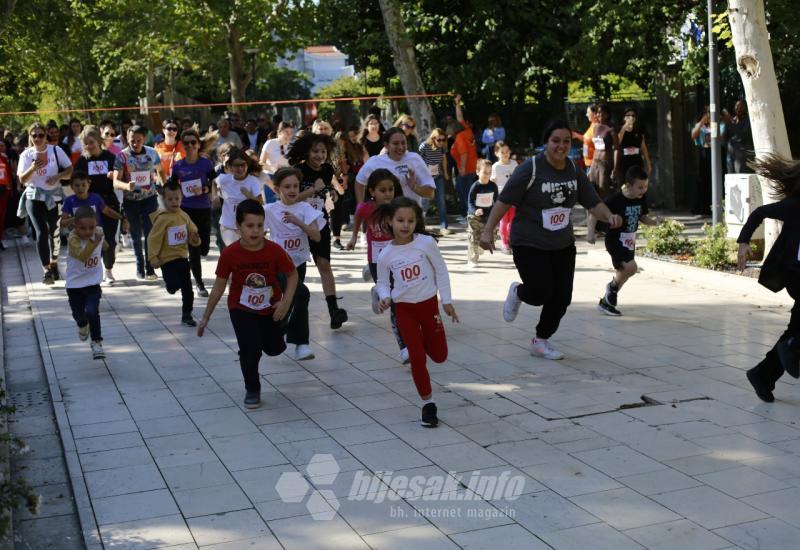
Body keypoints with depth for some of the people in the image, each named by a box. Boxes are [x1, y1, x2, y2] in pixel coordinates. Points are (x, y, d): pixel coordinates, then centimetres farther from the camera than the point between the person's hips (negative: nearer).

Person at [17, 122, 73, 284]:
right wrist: (32, 169, -21)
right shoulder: (26, 155, 1)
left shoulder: (56, 150, 0)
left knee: (54, 232, 8)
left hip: (54, 197, 1)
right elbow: (22, 180, -3)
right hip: (34, 198, -1)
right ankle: (47, 270, -16)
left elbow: (70, 170, 0)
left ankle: (53, 263, 30)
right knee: (41, 232, -13)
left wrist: (57, 176, -18)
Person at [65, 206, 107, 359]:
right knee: (78, 314, 17)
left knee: (92, 312, -16)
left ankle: (96, 342, 1)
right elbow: (82, 256, -43)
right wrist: (95, 242, -49)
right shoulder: (73, 238, -25)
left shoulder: (99, 232, -10)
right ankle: (83, 326, 52)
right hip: (74, 284, -1)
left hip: (93, 282, 1)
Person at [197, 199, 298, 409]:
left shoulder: (275, 251, -22)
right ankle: (252, 390, 8)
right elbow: (219, 286, -9)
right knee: (250, 349, -16)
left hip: (270, 308, 2)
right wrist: (206, 317, -3)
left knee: (275, 349, 12)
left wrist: (286, 302, -20)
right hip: (241, 309, -2)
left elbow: (292, 275, -6)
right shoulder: (229, 254, -21)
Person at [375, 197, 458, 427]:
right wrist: (385, 298, -18)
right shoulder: (385, 255, -9)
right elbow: (382, 283, 3)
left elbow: (441, 270, -4)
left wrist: (446, 301, -2)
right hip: (404, 308, 0)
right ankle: (427, 403, 12)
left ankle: (425, 338, 46)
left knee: (439, 355, 11)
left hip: (428, 303, 1)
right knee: (417, 357, -2)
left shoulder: (426, 242, -12)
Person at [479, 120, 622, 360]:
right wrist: (488, 231, -18)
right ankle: (517, 292, 27)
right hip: (529, 244, -5)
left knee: (562, 298, 3)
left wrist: (609, 216, -15)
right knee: (541, 294, -10)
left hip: (563, 245, 6)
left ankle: (541, 341, 24)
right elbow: (504, 201, -13)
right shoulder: (530, 169, -15)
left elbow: (593, 203, 5)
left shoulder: (574, 171, 2)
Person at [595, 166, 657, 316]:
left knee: (622, 272, 15)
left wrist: (654, 222, -10)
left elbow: (642, 217, 9)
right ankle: (613, 286, 7)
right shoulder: (615, 199, -23)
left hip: (630, 241, 7)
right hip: (615, 240, -7)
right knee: (631, 267, -22)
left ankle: (606, 302, 34)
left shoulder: (642, 198, -4)